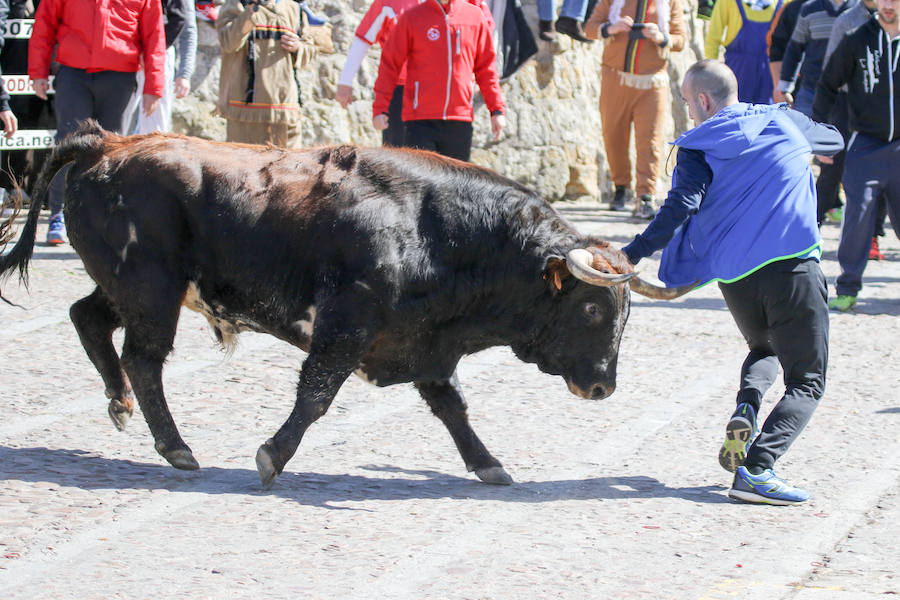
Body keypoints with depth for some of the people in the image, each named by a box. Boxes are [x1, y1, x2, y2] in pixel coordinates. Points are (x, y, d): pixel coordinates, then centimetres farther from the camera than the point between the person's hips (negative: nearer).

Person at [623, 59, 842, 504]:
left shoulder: (698, 146, 5)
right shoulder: (784, 122, 13)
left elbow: (682, 206, -9)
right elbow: (834, 141, 33)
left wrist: (634, 253, -9)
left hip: (734, 275, 2)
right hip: (792, 264, -2)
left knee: (764, 348, 30)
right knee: (806, 382, 1)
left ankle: (745, 410, 0)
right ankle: (756, 468, -19)